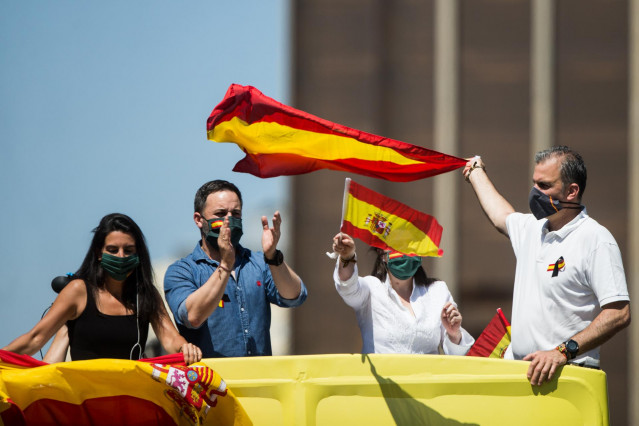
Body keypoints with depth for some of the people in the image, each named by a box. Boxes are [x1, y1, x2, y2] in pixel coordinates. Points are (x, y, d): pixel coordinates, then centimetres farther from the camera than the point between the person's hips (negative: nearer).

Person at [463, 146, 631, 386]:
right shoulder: (531, 228, 16)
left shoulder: (597, 240, -7)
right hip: (515, 368, 6)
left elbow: (619, 314, -15)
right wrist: (476, 173, 59)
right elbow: (501, 217, 43)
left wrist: (563, 352, -24)